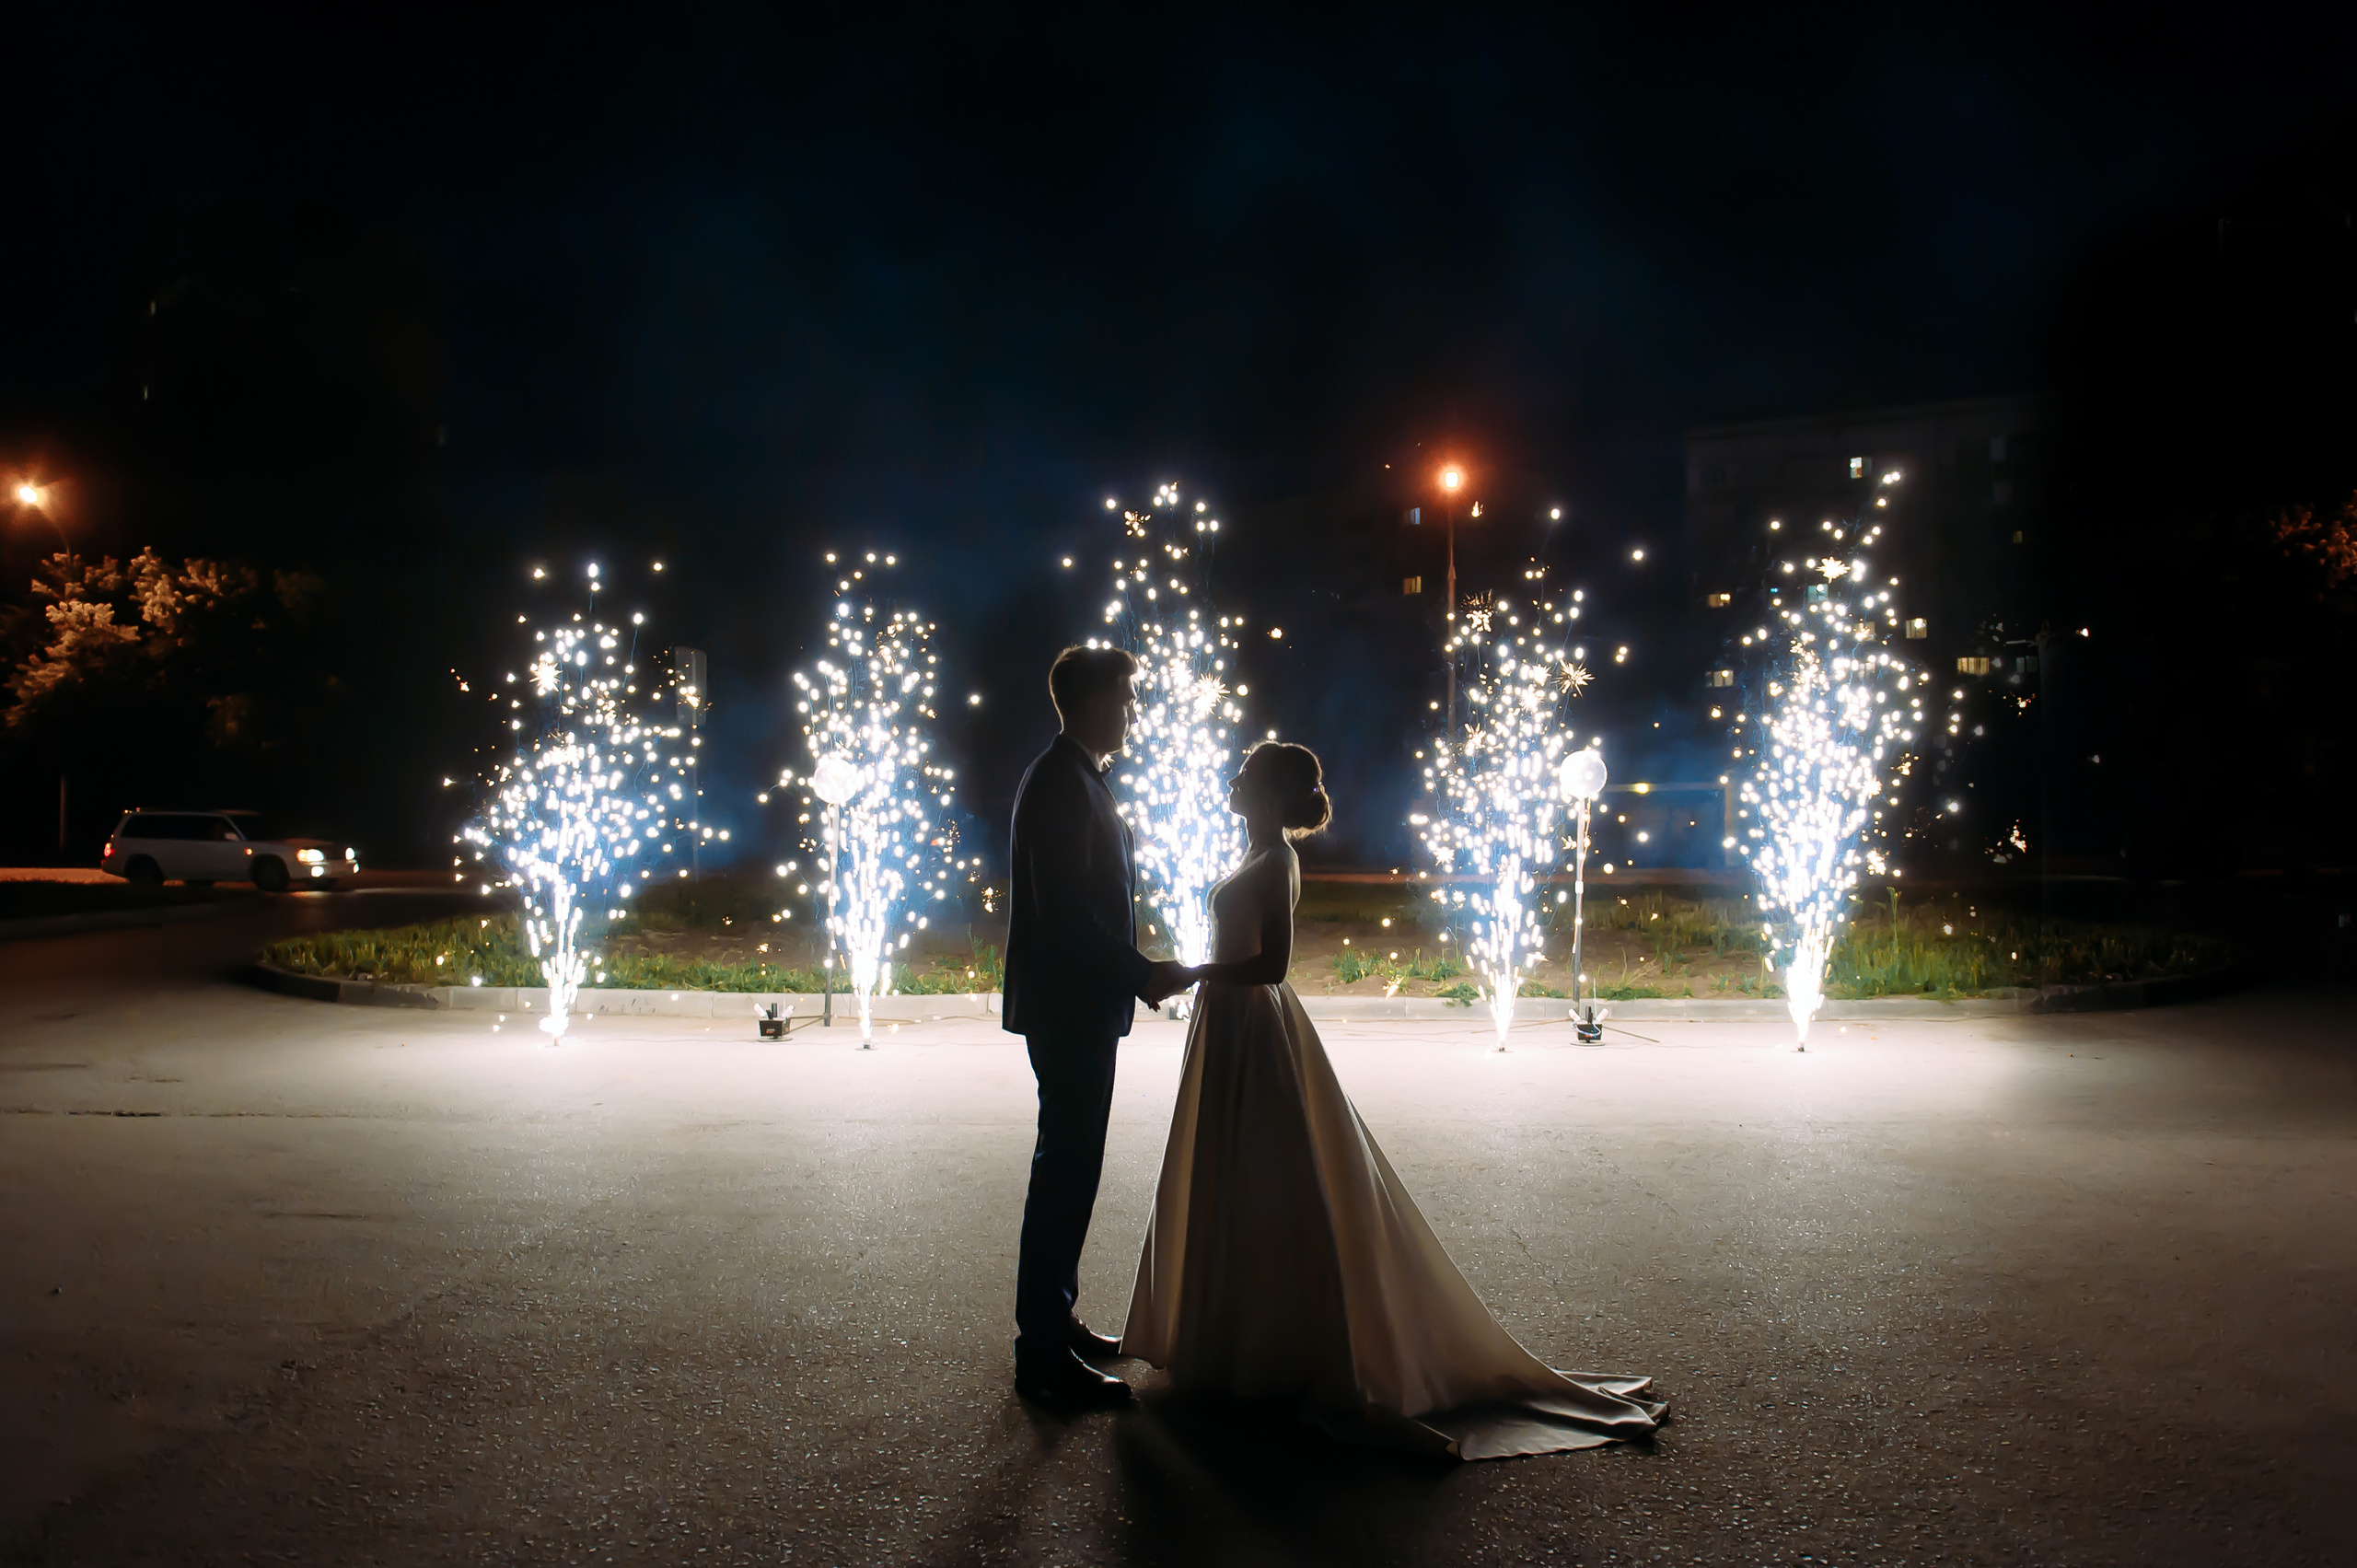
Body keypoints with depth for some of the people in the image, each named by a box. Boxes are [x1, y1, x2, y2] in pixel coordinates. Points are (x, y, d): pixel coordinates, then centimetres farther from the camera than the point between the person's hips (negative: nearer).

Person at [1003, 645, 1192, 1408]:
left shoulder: (1077, 778, 16)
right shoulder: (1062, 782, -17)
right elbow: (1064, 908, -23)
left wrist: (1132, 971, 15)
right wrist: (1140, 971, -20)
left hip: (1079, 1006, 11)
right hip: (1070, 1007, -11)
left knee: (1068, 1168, 17)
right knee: (1066, 1172, -6)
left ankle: (1054, 1323, 29)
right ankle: (1045, 1357, 0)